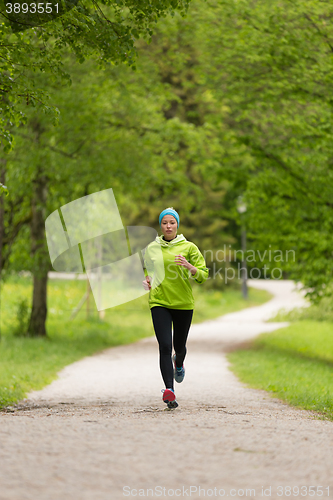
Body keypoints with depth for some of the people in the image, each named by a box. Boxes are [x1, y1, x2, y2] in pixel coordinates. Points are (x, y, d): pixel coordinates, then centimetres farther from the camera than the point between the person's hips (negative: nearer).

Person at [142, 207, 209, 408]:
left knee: (179, 346, 14)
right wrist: (147, 281, 1)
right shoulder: (151, 248, 7)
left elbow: (203, 275, -3)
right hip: (159, 303, 0)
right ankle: (169, 390, -18)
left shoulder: (189, 247, 0)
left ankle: (178, 363, 51)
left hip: (184, 303, 0)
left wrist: (189, 266, -21)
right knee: (165, 346, -14)